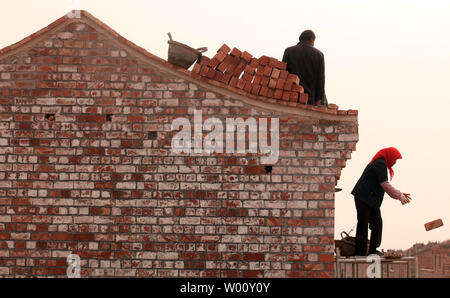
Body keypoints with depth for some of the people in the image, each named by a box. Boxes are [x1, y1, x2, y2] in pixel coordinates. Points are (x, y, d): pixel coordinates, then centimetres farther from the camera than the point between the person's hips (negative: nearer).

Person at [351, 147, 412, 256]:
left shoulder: (380, 164, 19)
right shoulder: (380, 164, -13)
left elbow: (386, 186, 22)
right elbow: (384, 184, -18)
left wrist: (400, 194, 14)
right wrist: (399, 196, -12)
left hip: (372, 199, 10)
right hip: (364, 198, -10)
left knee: (377, 223, 8)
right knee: (363, 224, -7)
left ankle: (373, 250, 11)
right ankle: (360, 252, -4)